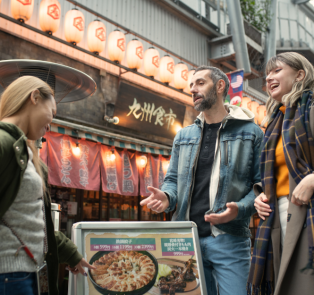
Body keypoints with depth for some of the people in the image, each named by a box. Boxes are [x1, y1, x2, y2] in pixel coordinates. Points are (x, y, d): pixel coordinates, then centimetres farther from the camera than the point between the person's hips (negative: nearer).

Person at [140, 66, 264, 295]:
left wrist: (239, 210, -18)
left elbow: (262, 184, 0)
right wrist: (166, 197, -5)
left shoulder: (250, 132, 3)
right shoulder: (183, 136, 17)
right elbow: (173, 179, 18)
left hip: (228, 239, -4)